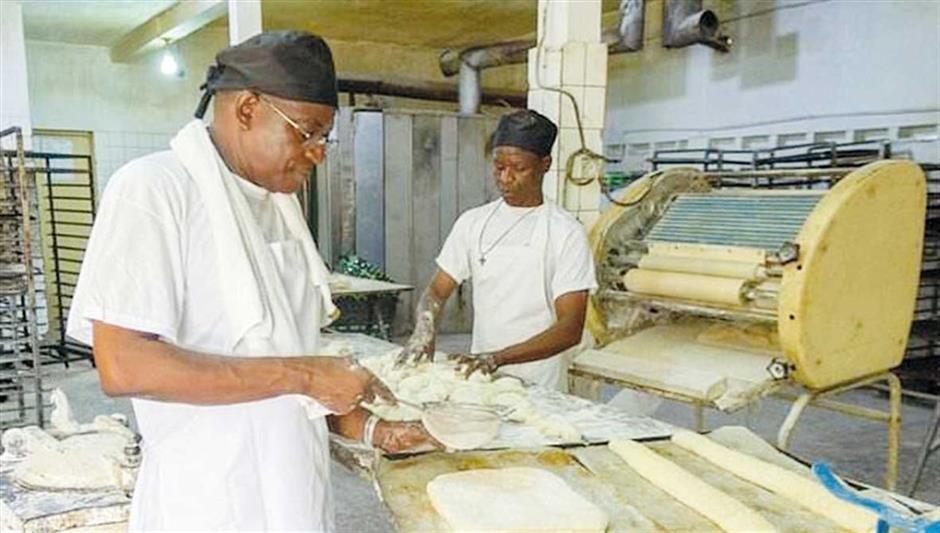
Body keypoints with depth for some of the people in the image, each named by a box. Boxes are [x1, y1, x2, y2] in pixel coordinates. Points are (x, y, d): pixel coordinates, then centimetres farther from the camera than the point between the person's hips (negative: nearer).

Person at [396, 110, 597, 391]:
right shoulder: (473, 222, 9)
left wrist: (498, 358, -21)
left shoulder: (566, 232, -4)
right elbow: (437, 291, 11)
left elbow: (571, 328, -9)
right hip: (478, 379, 4)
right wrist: (424, 330, -12)